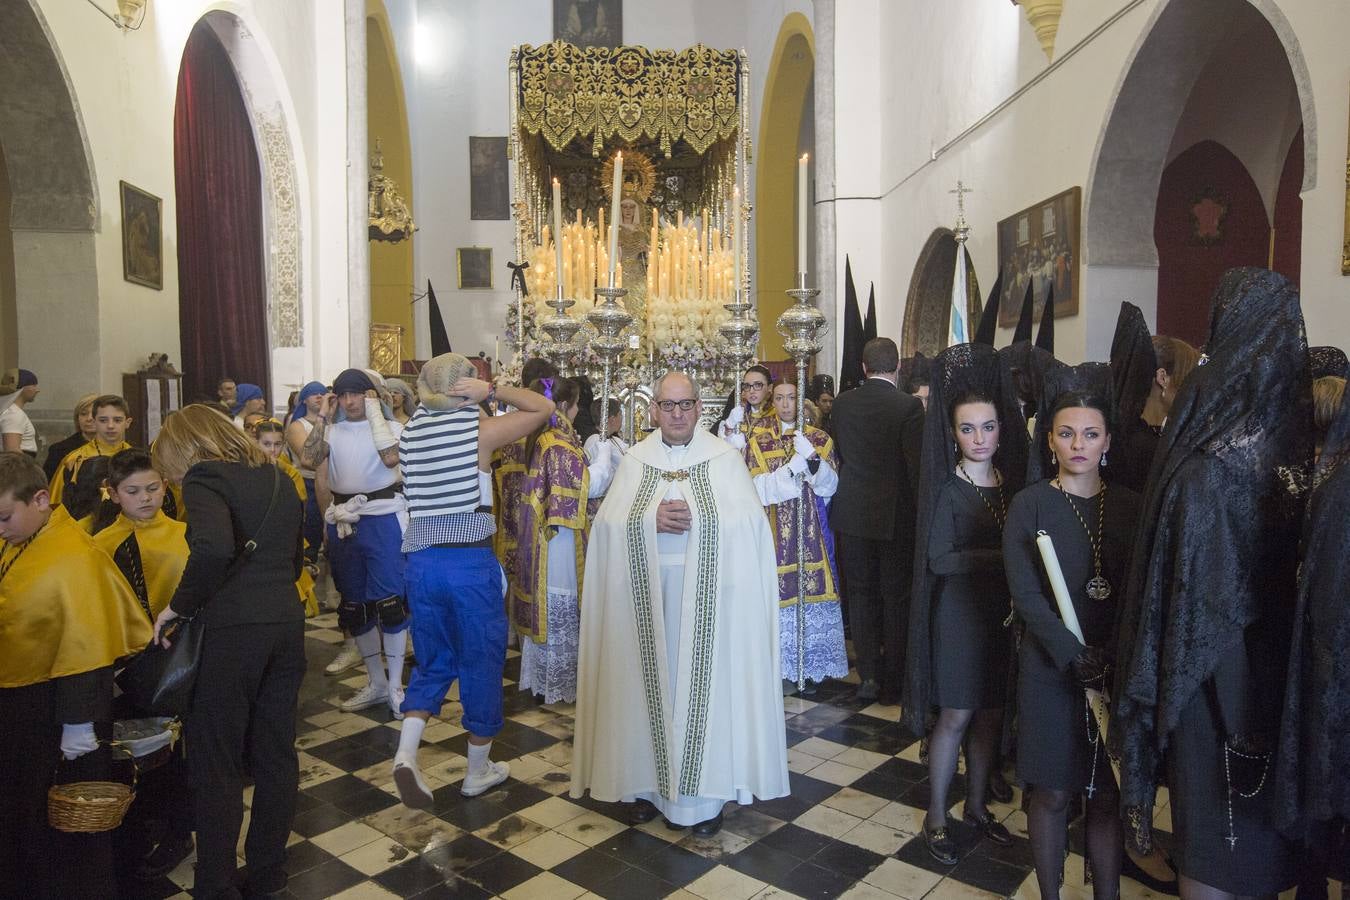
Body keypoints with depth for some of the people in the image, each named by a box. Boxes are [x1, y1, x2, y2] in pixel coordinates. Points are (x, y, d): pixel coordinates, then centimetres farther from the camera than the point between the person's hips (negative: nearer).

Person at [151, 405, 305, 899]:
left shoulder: (205, 478, -8)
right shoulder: (278, 478, 14)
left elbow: (214, 548, -27)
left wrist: (180, 605, -14)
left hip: (231, 630, -7)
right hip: (286, 622, 7)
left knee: (217, 763, 7)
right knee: (276, 754, 15)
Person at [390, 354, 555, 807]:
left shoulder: (409, 434, 5)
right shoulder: (479, 430, -9)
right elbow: (544, 407, -1)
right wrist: (492, 391, -5)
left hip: (421, 561, 5)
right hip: (471, 562, -5)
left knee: (434, 661, 20)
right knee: (481, 663, 11)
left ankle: (406, 752, 2)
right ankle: (478, 770, 24)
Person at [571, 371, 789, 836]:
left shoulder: (725, 458, 1)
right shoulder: (634, 461, 7)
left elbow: (749, 522, -8)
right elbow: (607, 523, -1)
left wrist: (697, 519, -18)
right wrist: (652, 521, -16)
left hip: (707, 593, -2)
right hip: (647, 593, 2)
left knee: (703, 681, 3)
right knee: (652, 681, 7)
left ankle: (705, 789, 17)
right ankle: (650, 781, 23)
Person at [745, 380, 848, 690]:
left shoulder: (819, 439, 8)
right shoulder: (758, 440, 5)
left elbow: (830, 486, -1)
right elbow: (758, 486, -5)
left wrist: (813, 459, -18)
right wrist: (793, 468, -16)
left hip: (811, 529, 1)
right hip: (775, 531, -1)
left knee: (812, 591, -1)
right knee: (779, 594, -4)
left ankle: (810, 665, 10)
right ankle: (781, 664, 7)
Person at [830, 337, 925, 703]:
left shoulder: (843, 403, 0)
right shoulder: (909, 405, -12)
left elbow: (839, 454, 7)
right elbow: (916, 466, -13)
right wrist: (919, 514, -3)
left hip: (852, 514, 3)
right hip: (895, 516, -3)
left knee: (861, 594, 14)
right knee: (896, 598, 8)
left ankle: (869, 675, 15)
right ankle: (893, 683, 16)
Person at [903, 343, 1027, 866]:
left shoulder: (1013, 480, 4)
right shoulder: (946, 488, -10)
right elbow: (939, 558, -17)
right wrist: (1004, 558, -21)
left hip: (1003, 611, 5)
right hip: (960, 612, -5)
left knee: (991, 712, 14)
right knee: (956, 716, 3)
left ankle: (977, 806, 32)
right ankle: (935, 818, 19)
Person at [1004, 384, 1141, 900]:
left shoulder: (1128, 506, 4)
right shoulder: (1029, 505, -5)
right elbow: (1024, 594, -11)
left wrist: (1114, 658, -12)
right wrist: (1076, 657, -17)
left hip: (1117, 671, 3)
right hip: (1050, 669, -2)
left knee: (1108, 795, 10)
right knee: (1053, 793, 8)